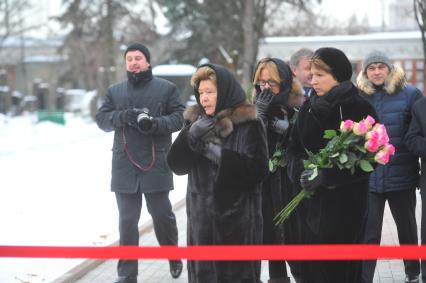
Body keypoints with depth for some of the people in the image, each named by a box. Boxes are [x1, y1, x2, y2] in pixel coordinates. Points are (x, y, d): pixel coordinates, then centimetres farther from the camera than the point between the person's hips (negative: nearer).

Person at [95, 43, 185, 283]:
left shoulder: (167, 88, 4)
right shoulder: (115, 91, 13)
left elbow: (180, 117, -2)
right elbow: (102, 118, 6)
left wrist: (157, 123, -20)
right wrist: (123, 116, -14)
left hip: (157, 164, -2)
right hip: (124, 165, 2)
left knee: (162, 214, 7)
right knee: (127, 220, 4)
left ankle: (173, 256, 33)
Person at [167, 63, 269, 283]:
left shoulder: (249, 124, -6)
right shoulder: (195, 121, 10)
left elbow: (258, 170, -13)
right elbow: (176, 165, 3)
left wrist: (220, 155, -18)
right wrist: (191, 136, -13)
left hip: (238, 218, -5)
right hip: (201, 216, 5)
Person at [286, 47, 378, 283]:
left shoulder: (360, 109, -7)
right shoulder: (308, 107, 9)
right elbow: (294, 147, 8)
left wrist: (327, 175, -19)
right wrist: (300, 172, -14)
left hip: (346, 204, -4)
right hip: (312, 202, 4)